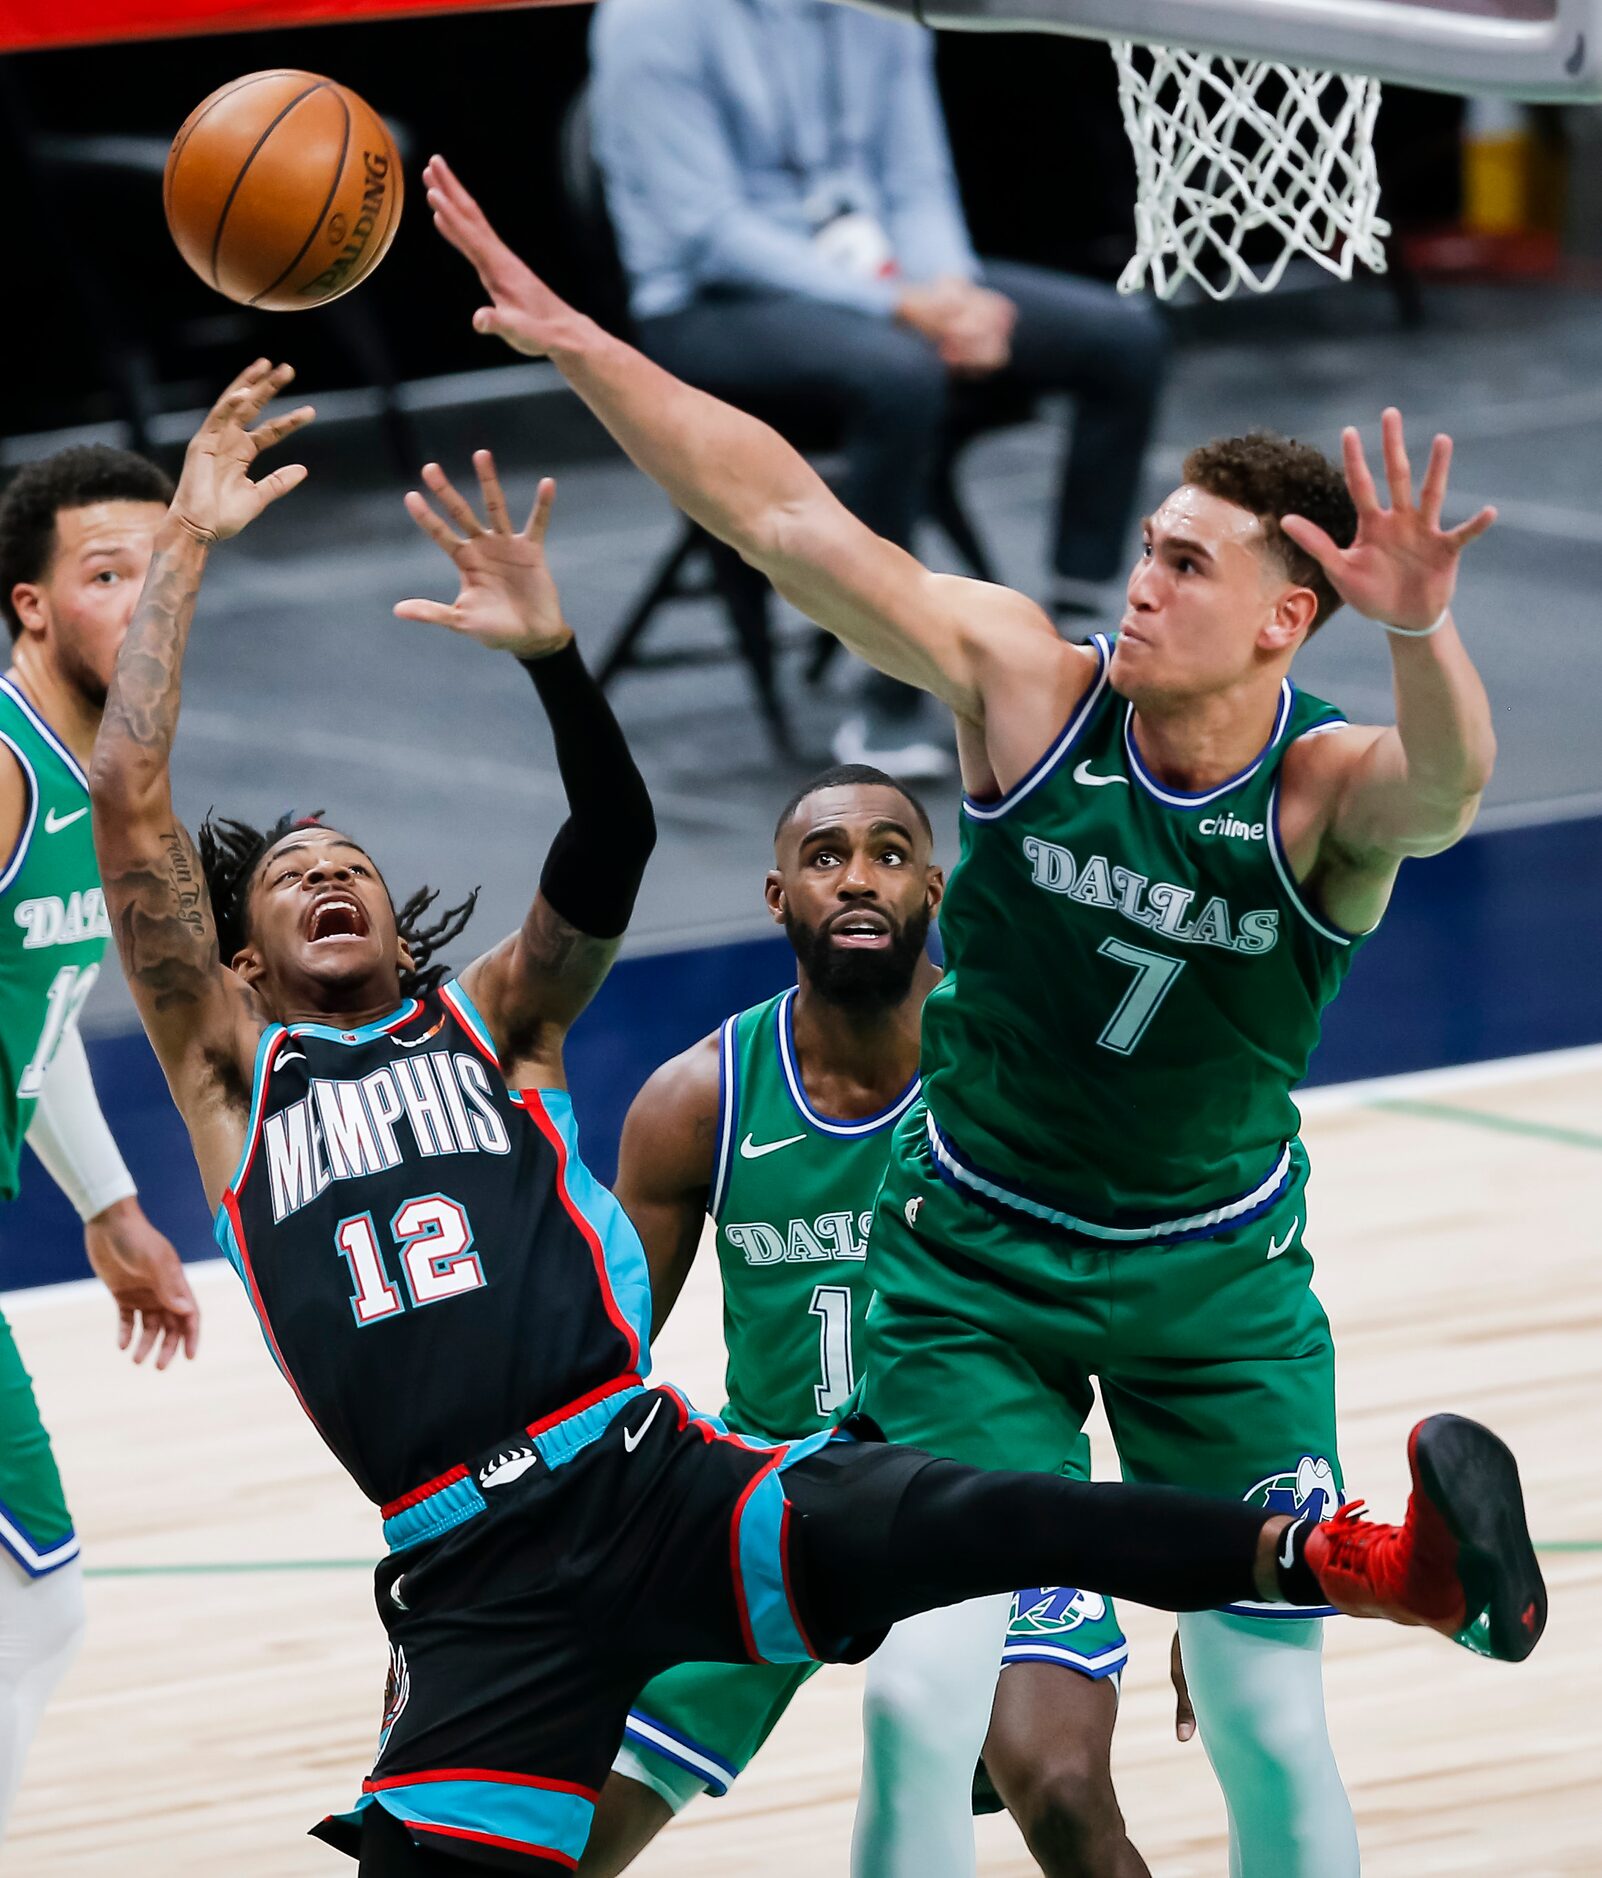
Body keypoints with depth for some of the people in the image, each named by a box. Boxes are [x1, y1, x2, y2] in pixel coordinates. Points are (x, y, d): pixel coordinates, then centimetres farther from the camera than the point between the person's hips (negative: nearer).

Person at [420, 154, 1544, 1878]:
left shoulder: (1330, 793, -20)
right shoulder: (1026, 685, -16)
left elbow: (1446, 782, -44)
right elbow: (784, 518, -20)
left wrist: (1419, 636, -66)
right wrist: (571, 339, -26)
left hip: (1217, 1283, -1)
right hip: (974, 1261, 1)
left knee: (1266, 1723, 3)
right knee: (925, 1703, -9)